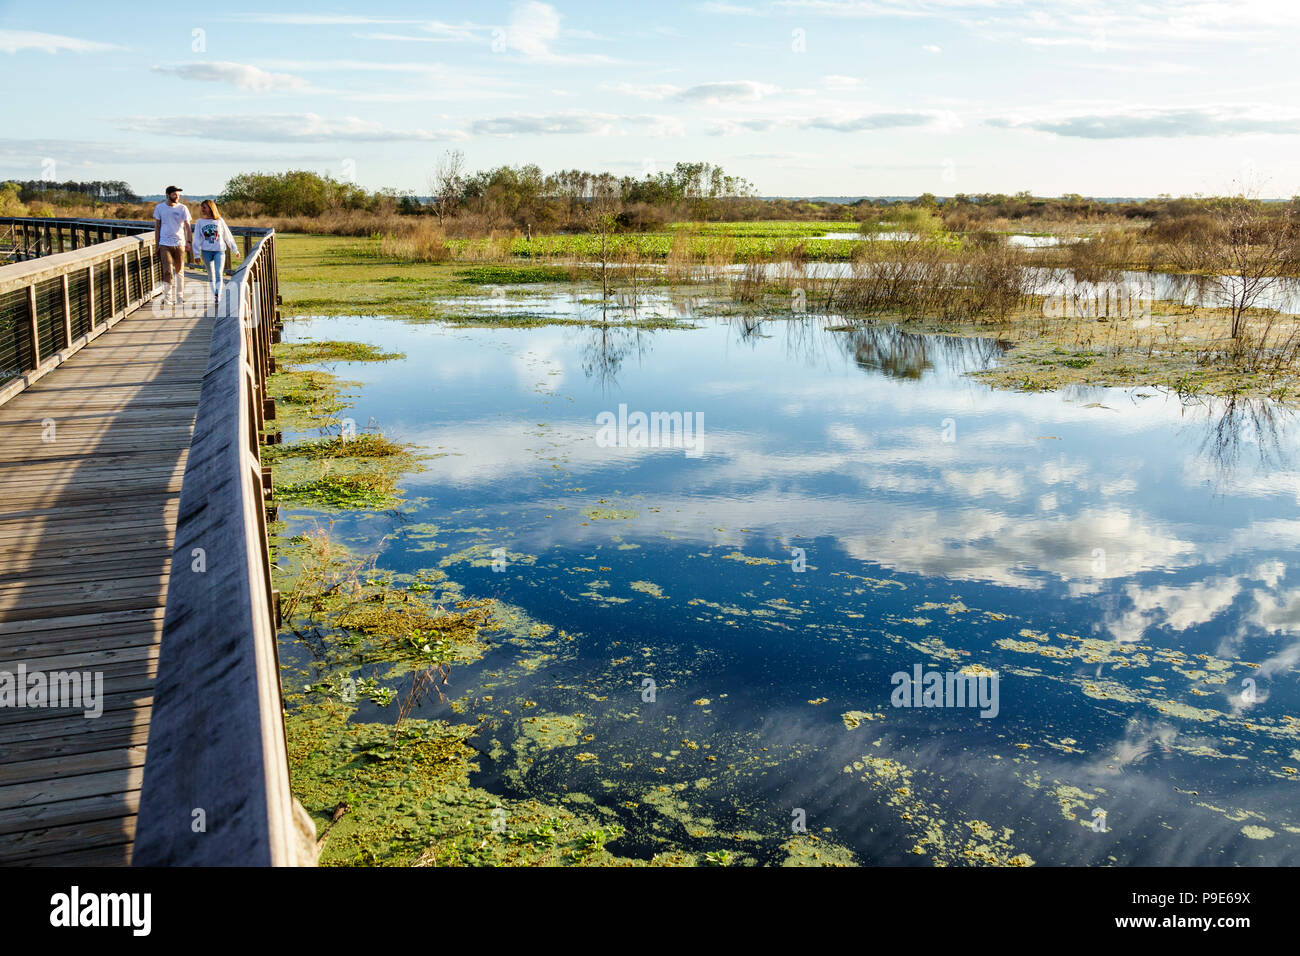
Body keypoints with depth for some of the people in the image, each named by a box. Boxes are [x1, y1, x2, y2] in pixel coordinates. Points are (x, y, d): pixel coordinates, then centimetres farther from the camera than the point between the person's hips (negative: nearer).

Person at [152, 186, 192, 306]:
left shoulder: (183, 208, 2)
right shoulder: (159, 208, 5)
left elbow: (187, 226, -3)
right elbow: (157, 227, 11)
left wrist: (189, 241, -18)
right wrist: (157, 244, 7)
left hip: (179, 243, 0)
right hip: (164, 244, 0)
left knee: (179, 271, 7)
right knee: (167, 271, -10)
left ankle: (179, 297, 17)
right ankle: (168, 296, -4)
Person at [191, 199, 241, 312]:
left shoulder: (220, 221, 4)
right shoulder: (200, 222, 5)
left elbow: (228, 236, 11)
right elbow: (197, 239, 4)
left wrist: (235, 250, 14)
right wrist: (196, 254, 0)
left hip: (219, 251, -1)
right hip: (206, 251, 1)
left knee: (218, 274, -13)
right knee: (211, 275, 7)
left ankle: (217, 297, -20)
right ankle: (214, 297, 16)